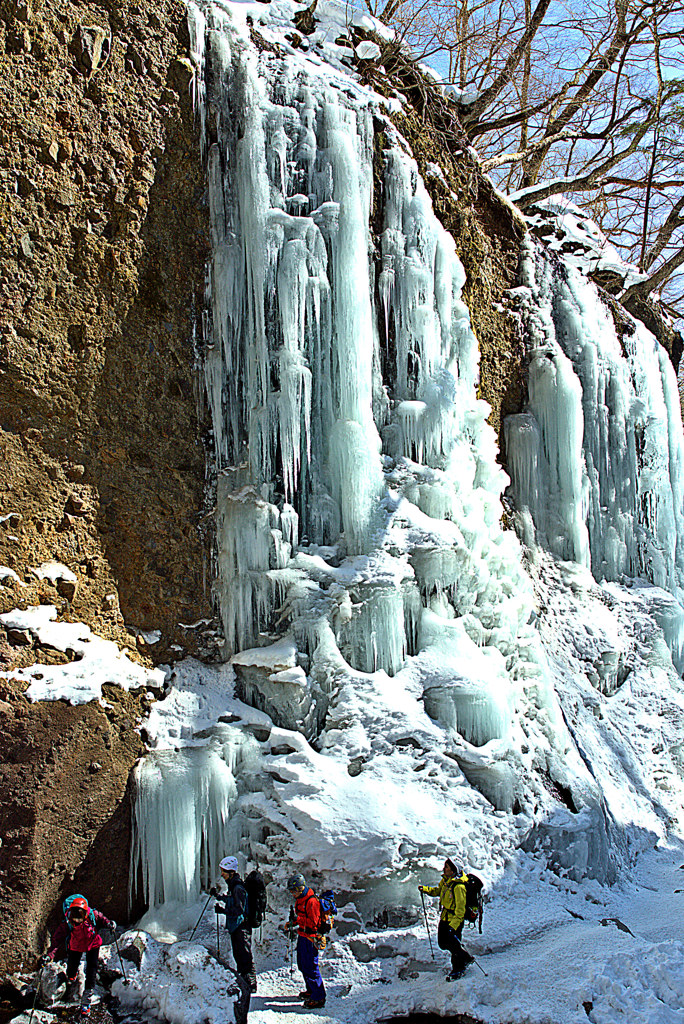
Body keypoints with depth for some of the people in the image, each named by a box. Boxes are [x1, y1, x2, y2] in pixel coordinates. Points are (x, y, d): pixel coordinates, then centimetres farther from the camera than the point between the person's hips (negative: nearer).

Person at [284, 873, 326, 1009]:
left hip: (310, 938, -10)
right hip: (302, 936, 10)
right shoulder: (299, 899, 8)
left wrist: (297, 921, -23)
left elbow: (312, 923, -23)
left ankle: (318, 998, 3)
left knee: (311, 967, -6)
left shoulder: (311, 901, -23)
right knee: (302, 965, 21)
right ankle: (311, 991, 37)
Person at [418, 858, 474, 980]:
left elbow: (460, 908, -27)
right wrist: (426, 889, 4)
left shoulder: (458, 886, -28)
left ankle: (458, 969, 24)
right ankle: (465, 958, 35)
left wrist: (454, 925, -32)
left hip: (455, 919, -9)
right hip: (445, 918, 9)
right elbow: (438, 890, 20)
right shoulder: (445, 880, -2)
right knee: (443, 943, 15)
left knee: (453, 944, 0)